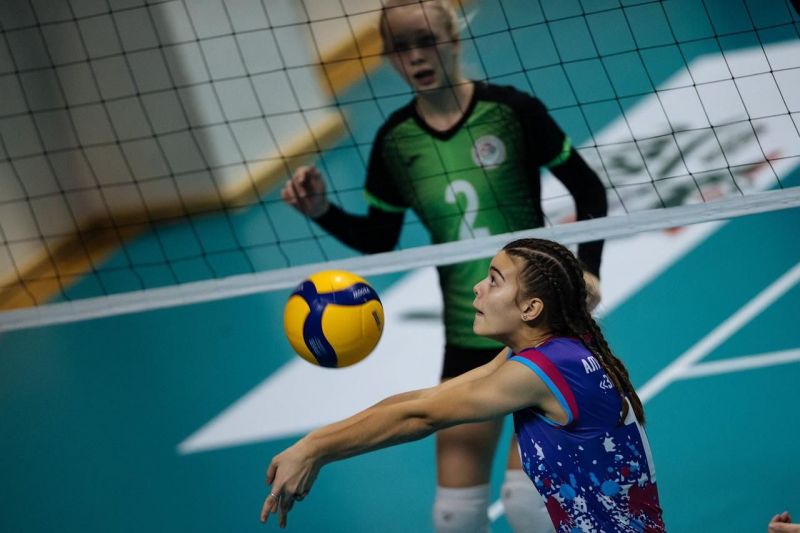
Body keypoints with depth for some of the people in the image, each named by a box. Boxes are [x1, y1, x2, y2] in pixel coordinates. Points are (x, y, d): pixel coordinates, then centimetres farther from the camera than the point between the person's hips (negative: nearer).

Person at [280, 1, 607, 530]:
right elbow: (379, 241, 10)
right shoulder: (395, 140, -1)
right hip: (468, 340, 4)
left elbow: (588, 188, -1)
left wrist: (588, 268, -11)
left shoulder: (510, 110, -12)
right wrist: (323, 212, -6)